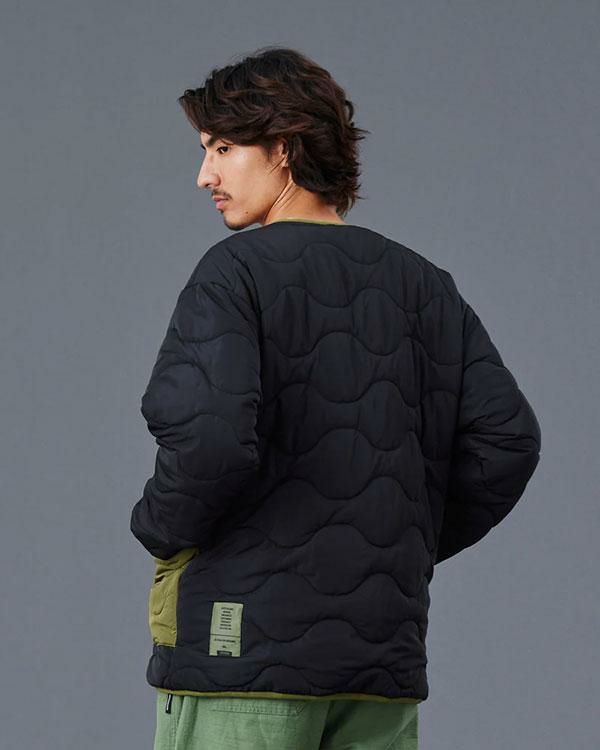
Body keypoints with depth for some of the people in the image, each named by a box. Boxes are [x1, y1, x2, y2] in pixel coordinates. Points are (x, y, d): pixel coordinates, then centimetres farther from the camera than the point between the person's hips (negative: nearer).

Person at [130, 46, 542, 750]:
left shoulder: (235, 273, -7)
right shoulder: (424, 284, 11)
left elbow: (208, 440, -21)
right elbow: (508, 439, 6)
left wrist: (157, 527, -3)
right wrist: (415, 545, 14)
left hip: (245, 640, -6)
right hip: (385, 639, 6)